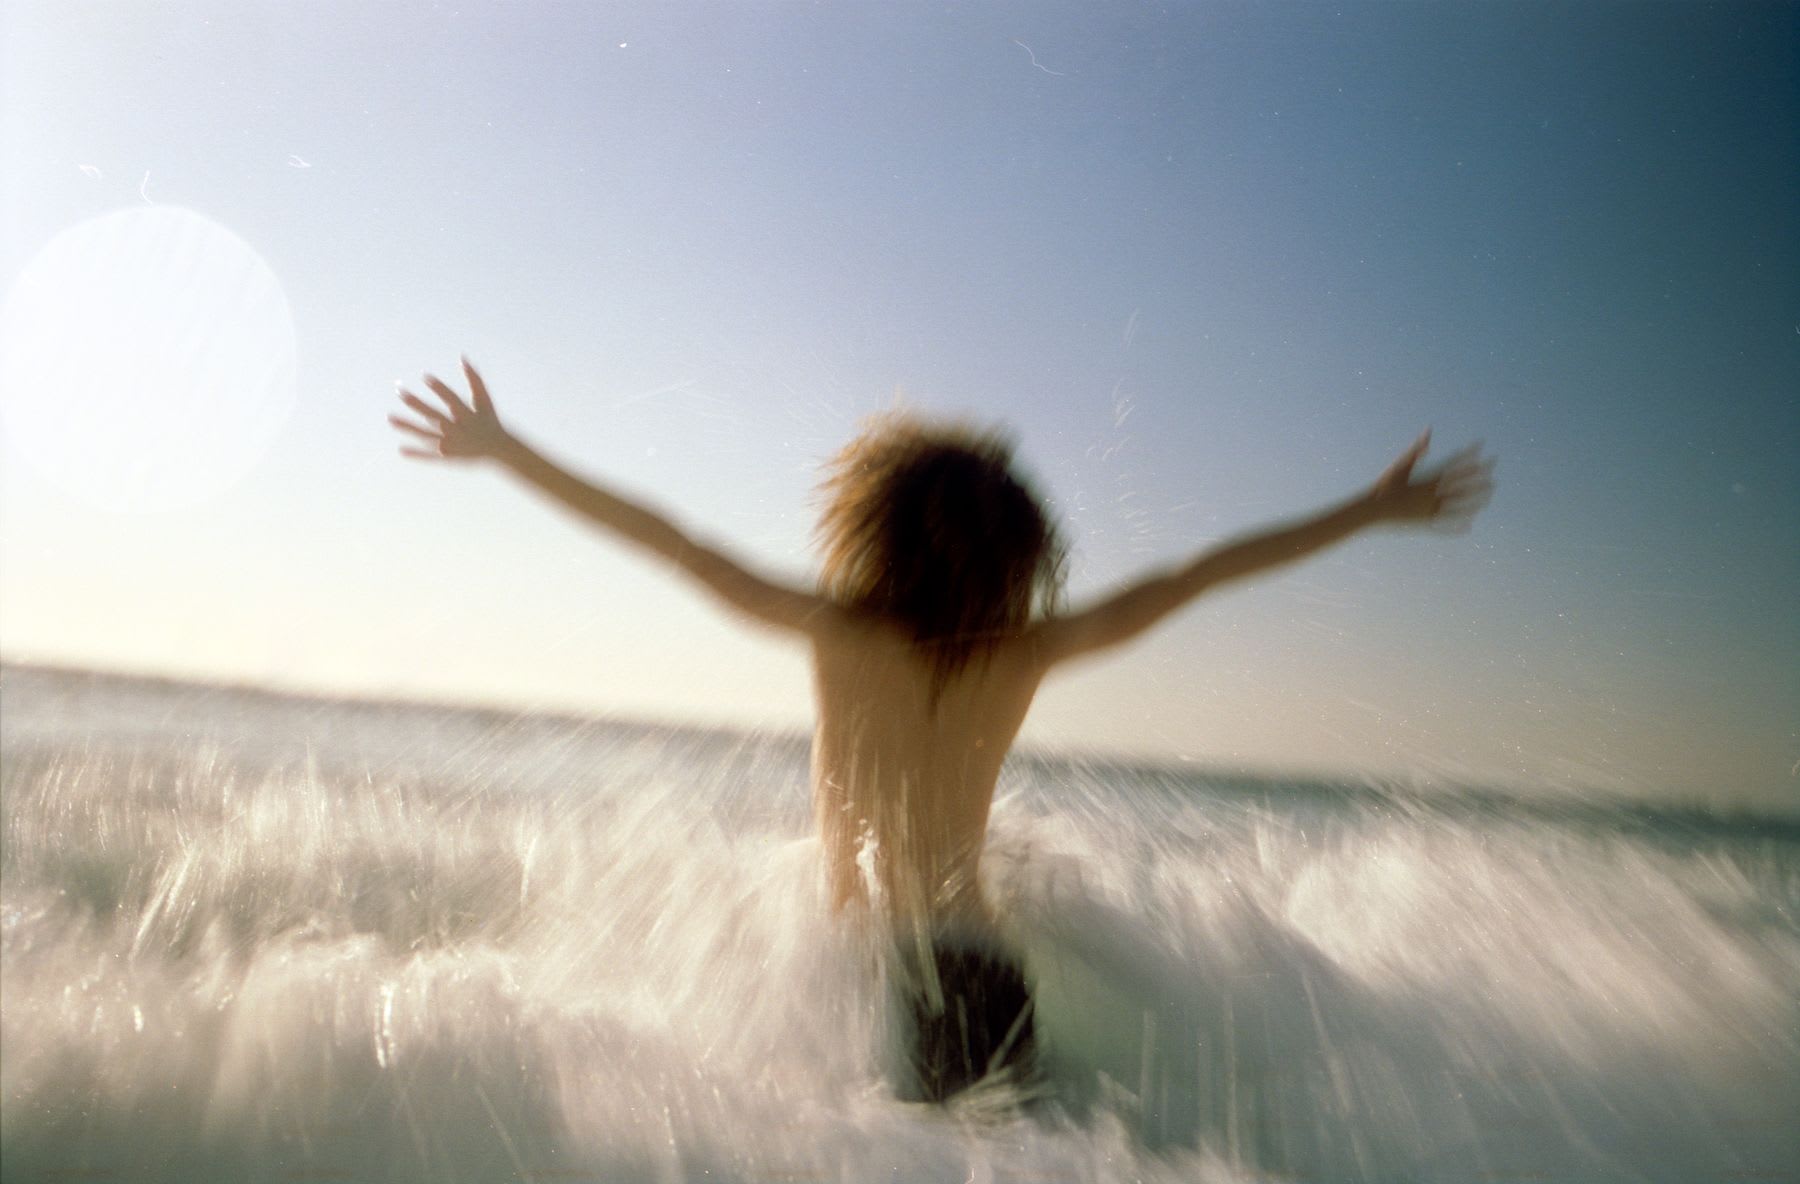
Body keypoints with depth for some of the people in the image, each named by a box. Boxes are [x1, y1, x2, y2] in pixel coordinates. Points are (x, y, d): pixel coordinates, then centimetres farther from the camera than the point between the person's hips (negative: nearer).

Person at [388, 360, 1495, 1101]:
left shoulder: (840, 635, -9)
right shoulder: (1029, 652, -2)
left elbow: (669, 541, -6)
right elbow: (1200, 574, 3)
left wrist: (504, 448, 2)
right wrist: (1377, 508, 13)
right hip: (987, 972, 3)